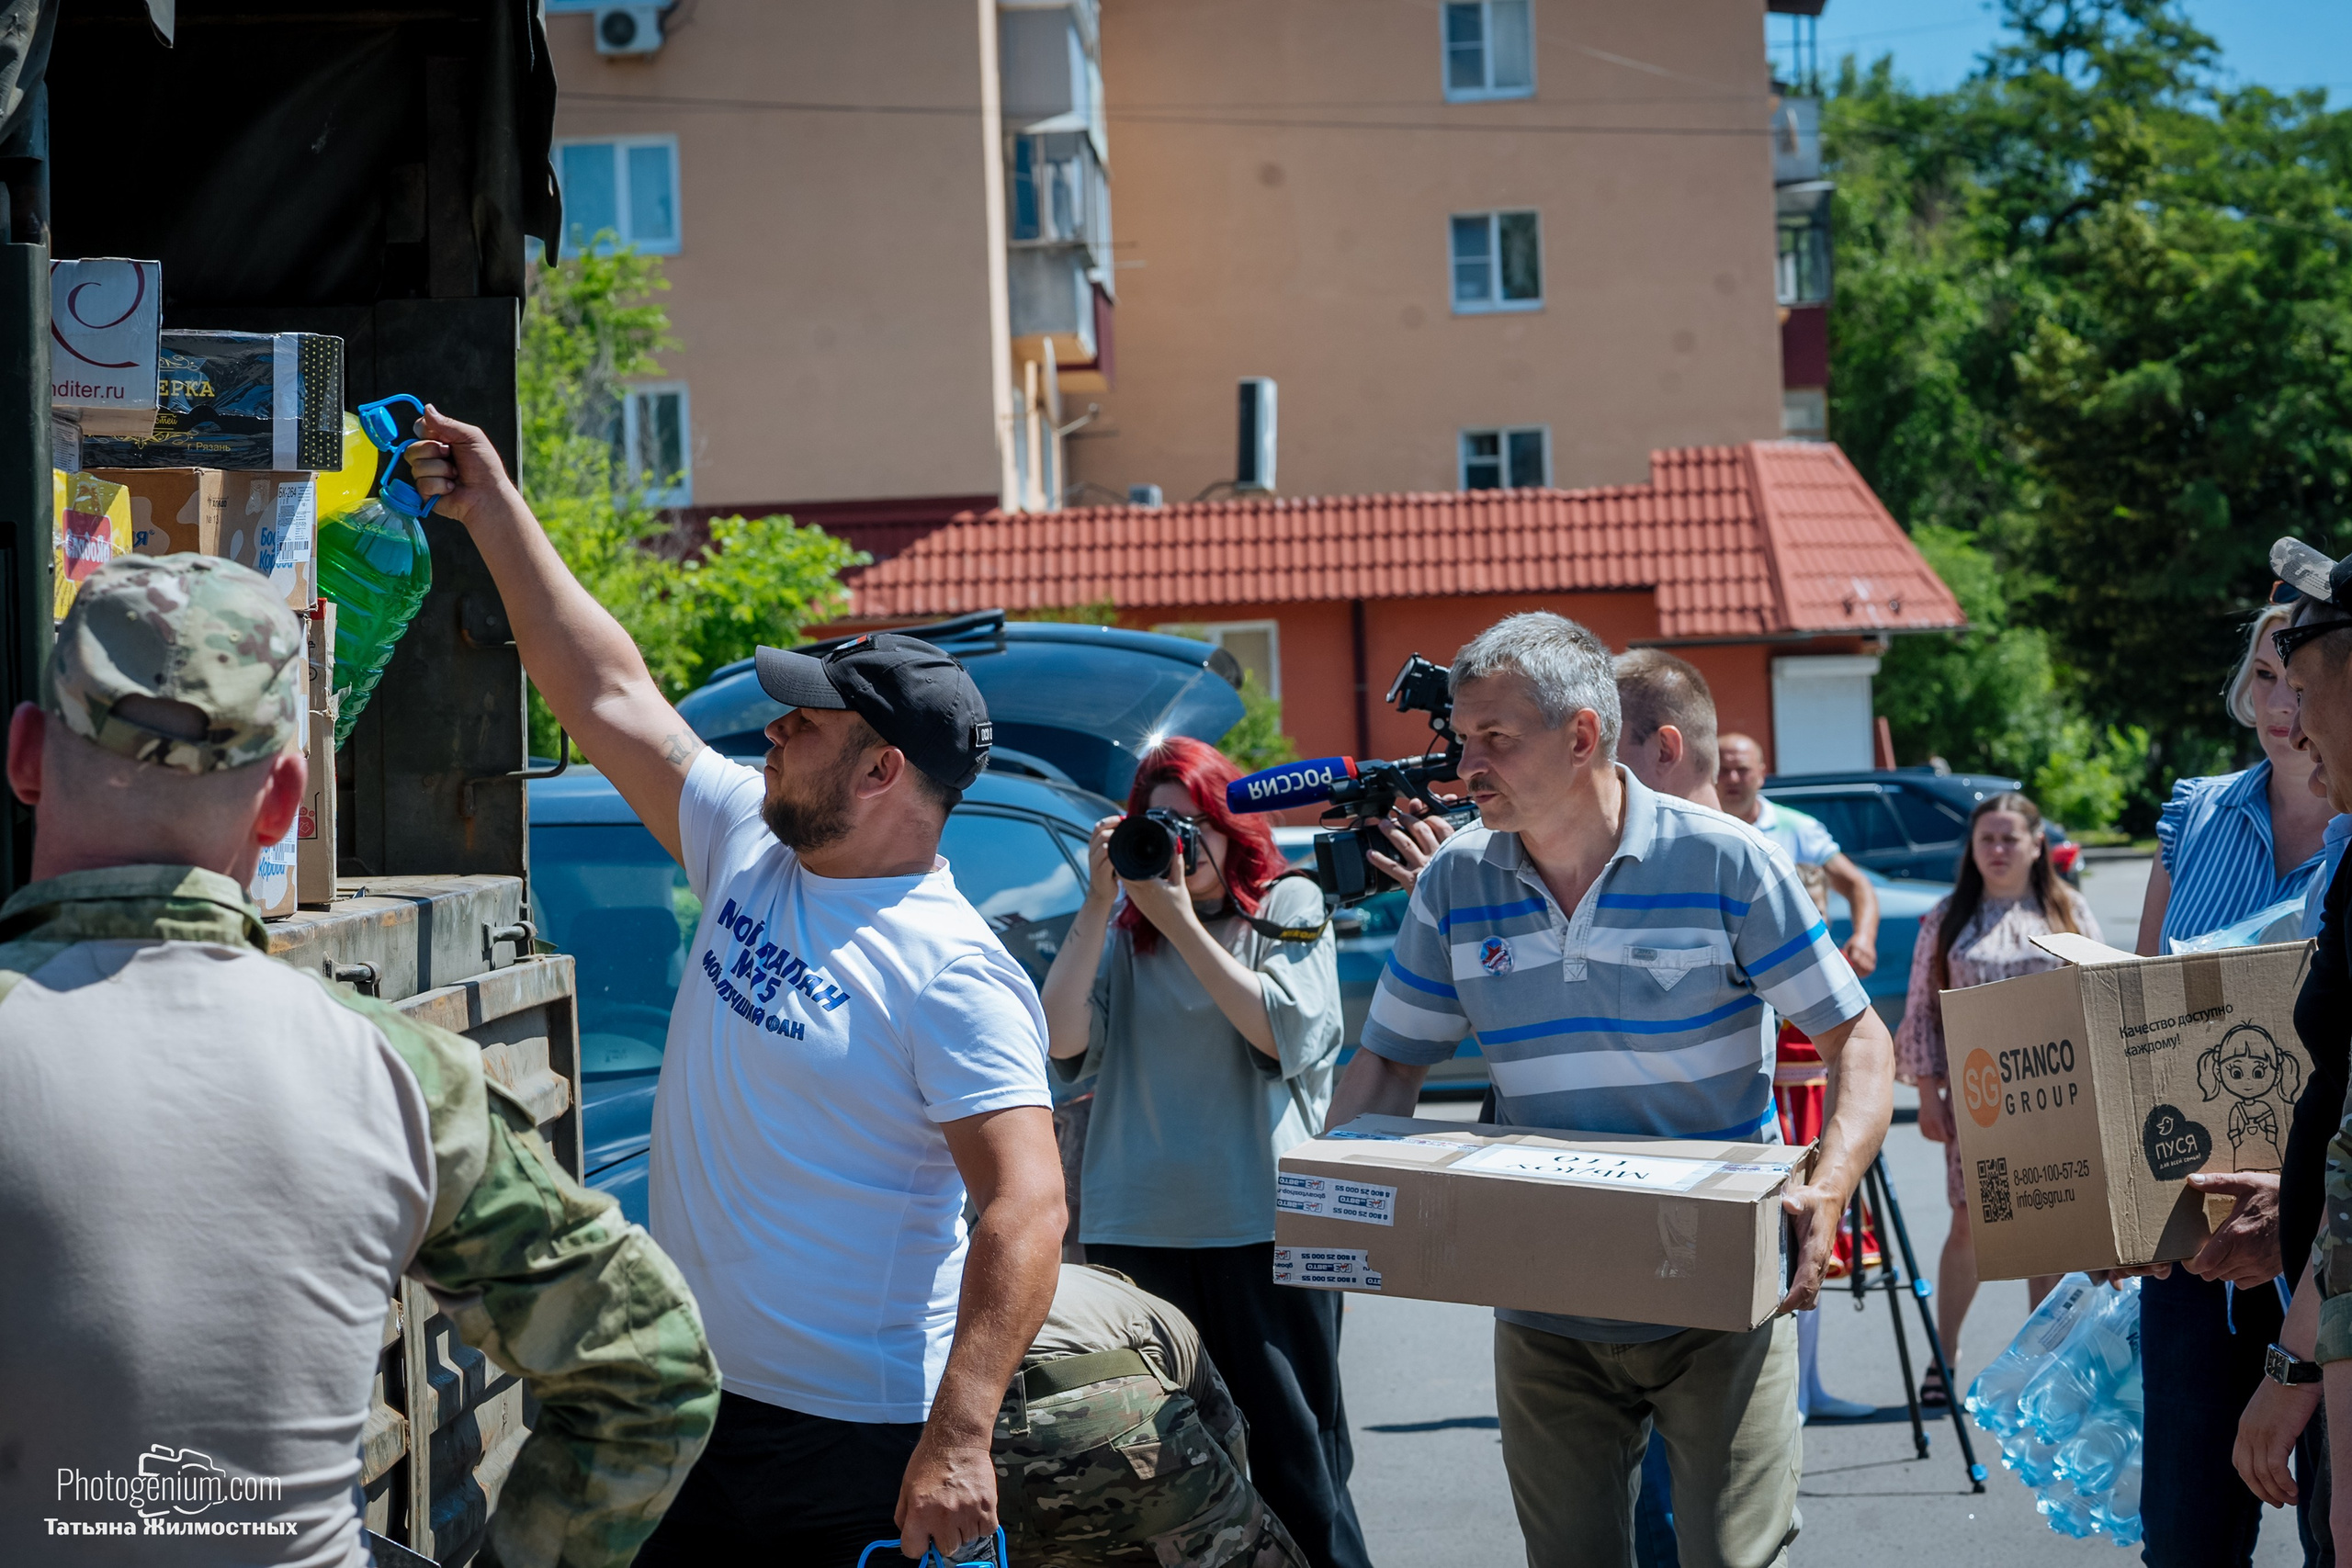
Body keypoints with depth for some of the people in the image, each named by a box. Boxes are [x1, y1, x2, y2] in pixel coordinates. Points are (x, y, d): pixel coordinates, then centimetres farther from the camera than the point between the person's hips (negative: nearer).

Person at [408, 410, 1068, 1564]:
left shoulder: (949, 973, -18)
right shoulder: (749, 851, 5)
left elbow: (1026, 1207, -25)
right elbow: (609, 693, 12)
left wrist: (960, 1440, -33)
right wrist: (494, 509, 12)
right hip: (692, 1404, 8)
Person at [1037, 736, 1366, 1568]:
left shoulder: (1290, 907, 6)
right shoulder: (1117, 927, 9)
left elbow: (1289, 1036, -10)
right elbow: (1062, 1041, -5)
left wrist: (1180, 921, -12)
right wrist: (1099, 903, -8)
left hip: (1265, 1225, -2)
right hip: (1135, 1231, 2)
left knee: (1296, 1458, 2)